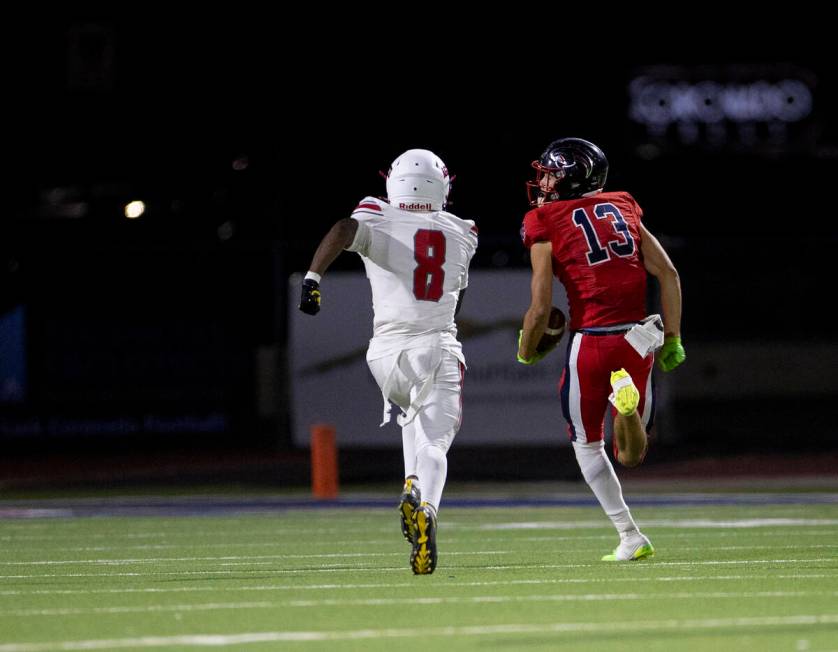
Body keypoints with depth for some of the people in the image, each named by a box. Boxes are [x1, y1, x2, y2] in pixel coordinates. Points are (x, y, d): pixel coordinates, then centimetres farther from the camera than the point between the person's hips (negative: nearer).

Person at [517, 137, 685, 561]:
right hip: (638, 337, 4)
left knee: (587, 445, 16)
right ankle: (628, 402, -20)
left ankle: (630, 537, 6)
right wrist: (672, 339, 12)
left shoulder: (547, 227, -3)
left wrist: (526, 352, 12)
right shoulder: (623, 209, 12)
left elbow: (541, 307, -6)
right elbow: (667, 273, 7)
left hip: (591, 342, -4)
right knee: (631, 455, 14)